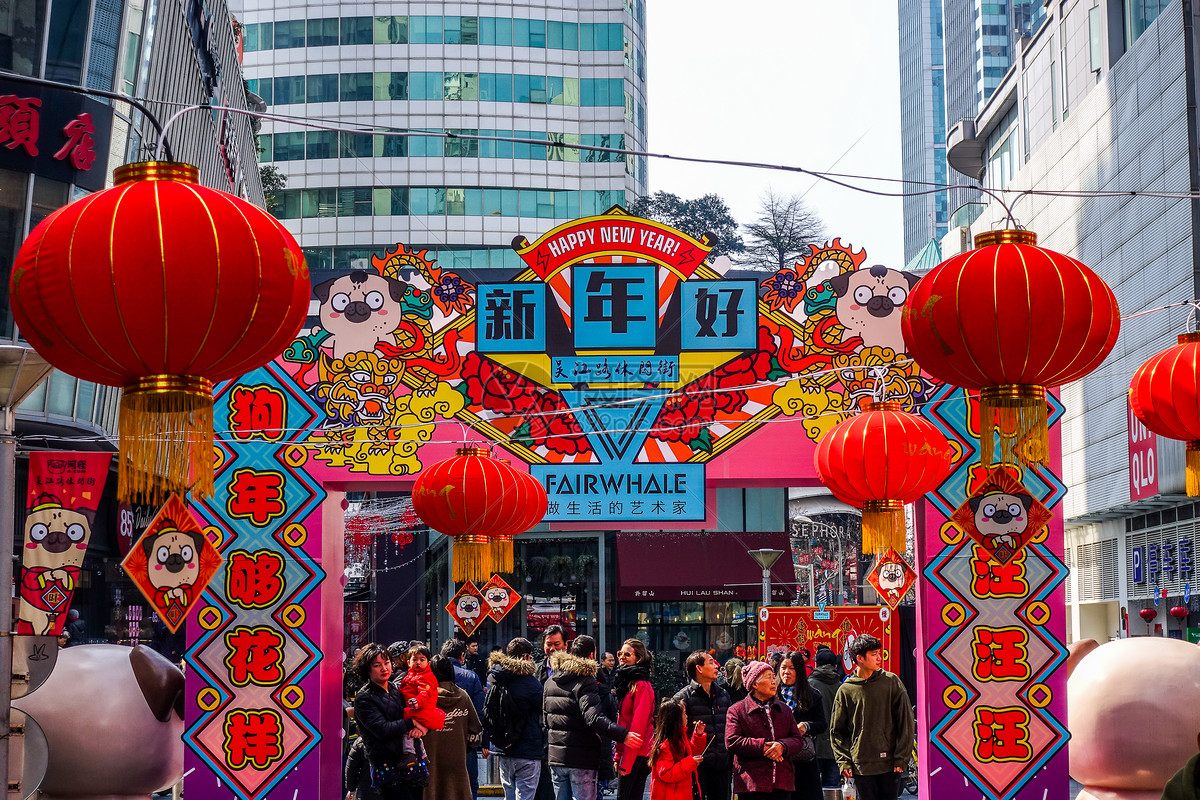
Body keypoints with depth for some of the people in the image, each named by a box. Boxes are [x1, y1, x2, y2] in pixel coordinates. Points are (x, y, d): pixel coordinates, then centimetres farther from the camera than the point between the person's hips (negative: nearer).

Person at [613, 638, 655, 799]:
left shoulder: (641, 686, -12)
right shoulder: (625, 683, 17)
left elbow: (638, 726, -17)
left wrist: (626, 762, -18)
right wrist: (618, 756, 15)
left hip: (636, 756, -9)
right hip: (626, 753, 9)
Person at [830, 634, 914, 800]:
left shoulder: (891, 682, 2)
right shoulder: (846, 690, 2)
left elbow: (905, 722, 3)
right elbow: (837, 730, 8)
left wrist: (902, 757, -2)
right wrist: (843, 761, -1)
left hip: (890, 762, 0)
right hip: (861, 765, 0)